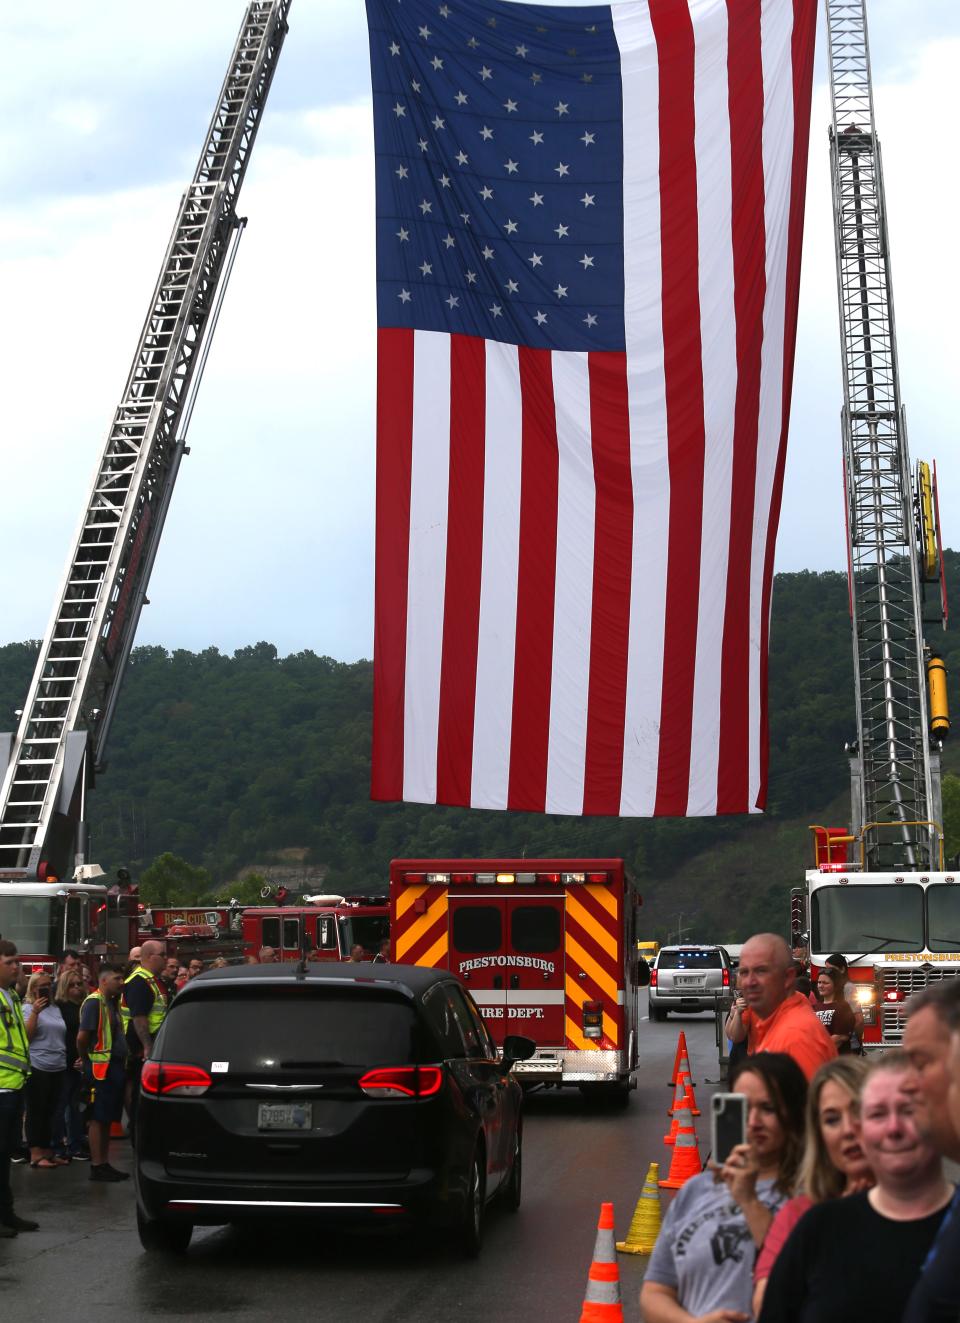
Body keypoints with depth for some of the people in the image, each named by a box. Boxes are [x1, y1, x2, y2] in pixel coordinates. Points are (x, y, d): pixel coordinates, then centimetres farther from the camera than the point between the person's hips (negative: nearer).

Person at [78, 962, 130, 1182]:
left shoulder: (112, 1003, 16)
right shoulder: (94, 1002, -13)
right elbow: (82, 1037, -18)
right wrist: (87, 1060, -5)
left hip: (115, 1067, 9)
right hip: (101, 1068, -9)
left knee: (108, 1119, 13)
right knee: (98, 1119, -3)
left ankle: (104, 1164, 19)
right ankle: (96, 1167, 1)